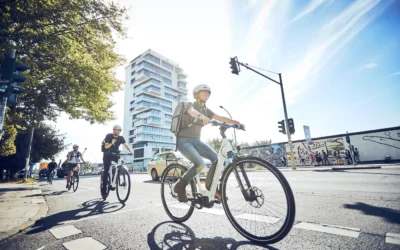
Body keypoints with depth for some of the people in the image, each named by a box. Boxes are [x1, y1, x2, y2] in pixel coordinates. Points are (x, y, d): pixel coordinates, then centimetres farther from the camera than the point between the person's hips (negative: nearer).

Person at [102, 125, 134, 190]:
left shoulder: (121, 138, -4)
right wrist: (112, 143, -38)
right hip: (107, 155, -2)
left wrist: (131, 151, -31)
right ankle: (104, 185, 3)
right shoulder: (108, 136, -12)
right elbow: (106, 146, -19)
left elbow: (126, 145, -14)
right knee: (106, 170, -9)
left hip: (115, 154, 2)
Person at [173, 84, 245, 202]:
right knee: (200, 164, -27)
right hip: (184, 140, -6)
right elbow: (192, 111, -32)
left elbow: (222, 118, 0)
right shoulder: (190, 104, -6)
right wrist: (202, 117, -54)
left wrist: (237, 122, -15)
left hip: (196, 141, 6)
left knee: (217, 159, -14)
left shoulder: (206, 110, 11)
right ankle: (180, 186, -6)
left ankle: (210, 187, 5)